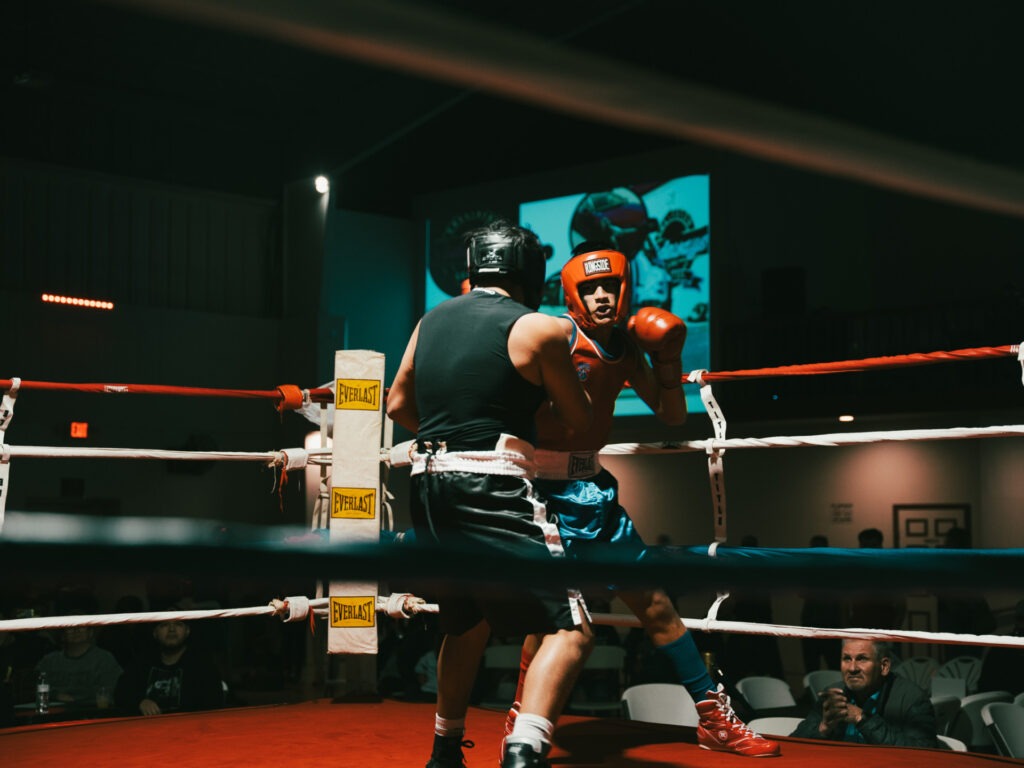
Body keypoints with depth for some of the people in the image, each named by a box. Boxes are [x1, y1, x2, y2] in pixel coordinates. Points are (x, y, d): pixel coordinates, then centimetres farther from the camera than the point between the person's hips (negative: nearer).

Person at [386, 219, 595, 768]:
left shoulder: (432, 319, 15)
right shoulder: (535, 329, -2)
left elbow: (398, 405, 21)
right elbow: (580, 420, 8)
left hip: (430, 488, 7)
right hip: (493, 491, -7)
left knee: (467, 622, 26)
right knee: (570, 627, -6)